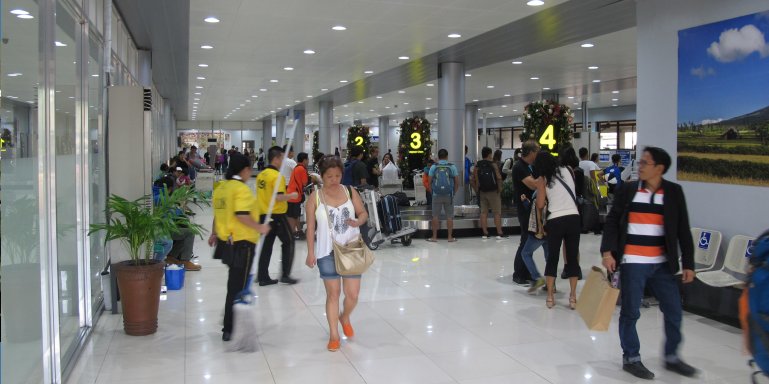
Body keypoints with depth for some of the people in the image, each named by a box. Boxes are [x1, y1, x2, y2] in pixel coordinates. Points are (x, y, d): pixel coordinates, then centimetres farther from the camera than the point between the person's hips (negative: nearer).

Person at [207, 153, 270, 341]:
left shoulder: (221, 187, 8)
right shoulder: (242, 189, -17)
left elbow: (218, 213, 17)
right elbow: (242, 215, -26)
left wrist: (214, 233, 29)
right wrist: (259, 228, -14)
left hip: (226, 241, 8)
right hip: (242, 243, -8)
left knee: (234, 283, 20)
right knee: (236, 286, 1)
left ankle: (231, 322, 30)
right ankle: (229, 330, 7)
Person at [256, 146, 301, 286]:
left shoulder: (261, 175, 9)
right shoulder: (277, 176, -16)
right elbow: (279, 197, -24)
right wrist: (291, 195, -9)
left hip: (264, 215, 7)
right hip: (277, 215, -7)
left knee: (266, 245, 12)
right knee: (288, 242, 7)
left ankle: (262, 277, 14)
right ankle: (285, 274, 6)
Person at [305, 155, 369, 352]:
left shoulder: (350, 192, 0)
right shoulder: (315, 197, -5)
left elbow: (363, 213, 7)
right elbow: (311, 226, -2)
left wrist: (358, 221, -16)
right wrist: (310, 252, -5)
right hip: (327, 252, -2)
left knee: (353, 294, 3)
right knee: (333, 293, 5)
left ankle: (345, 318, 37)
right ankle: (334, 335, 20)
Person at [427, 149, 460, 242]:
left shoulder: (434, 167, 0)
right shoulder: (452, 167, 0)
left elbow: (430, 182, -1)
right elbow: (457, 182, 0)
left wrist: (432, 192, 11)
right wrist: (454, 192, 12)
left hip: (436, 195, 0)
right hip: (449, 195, 0)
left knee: (435, 216, 6)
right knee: (449, 216, 6)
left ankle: (434, 237, 9)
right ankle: (450, 237, 8)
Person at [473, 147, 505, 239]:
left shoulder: (477, 165, 3)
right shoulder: (493, 164, -9)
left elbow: (473, 179, 2)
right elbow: (499, 177, -17)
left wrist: (476, 190, 10)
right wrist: (500, 188, -4)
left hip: (482, 192, 4)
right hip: (493, 192, -4)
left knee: (483, 212, 9)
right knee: (497, 213, 2)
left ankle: (485, 233, 10)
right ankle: (499, 233, 3)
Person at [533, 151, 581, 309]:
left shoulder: (543, 179, 1)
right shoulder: (566, 170, 8)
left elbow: (540, 205, -3)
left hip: (555, 221, -2)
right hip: (573, 218, 2)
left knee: (552, 258, 9)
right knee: (573, 258, 8)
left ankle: (550, 297, 11)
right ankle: (573, 297, 9)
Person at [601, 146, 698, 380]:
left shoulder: (674, 192, 2)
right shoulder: (626, 190, 0)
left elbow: (683, 231, 3)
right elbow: (612, 222, 0)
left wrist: (688, 264, 1)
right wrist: (607, 252, -12)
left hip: (662, 264, 2)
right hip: (632, 263, -2)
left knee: (673, 310, 9)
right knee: (630, 312, 3)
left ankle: (672, 357, 28)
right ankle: (631, 358, 19)